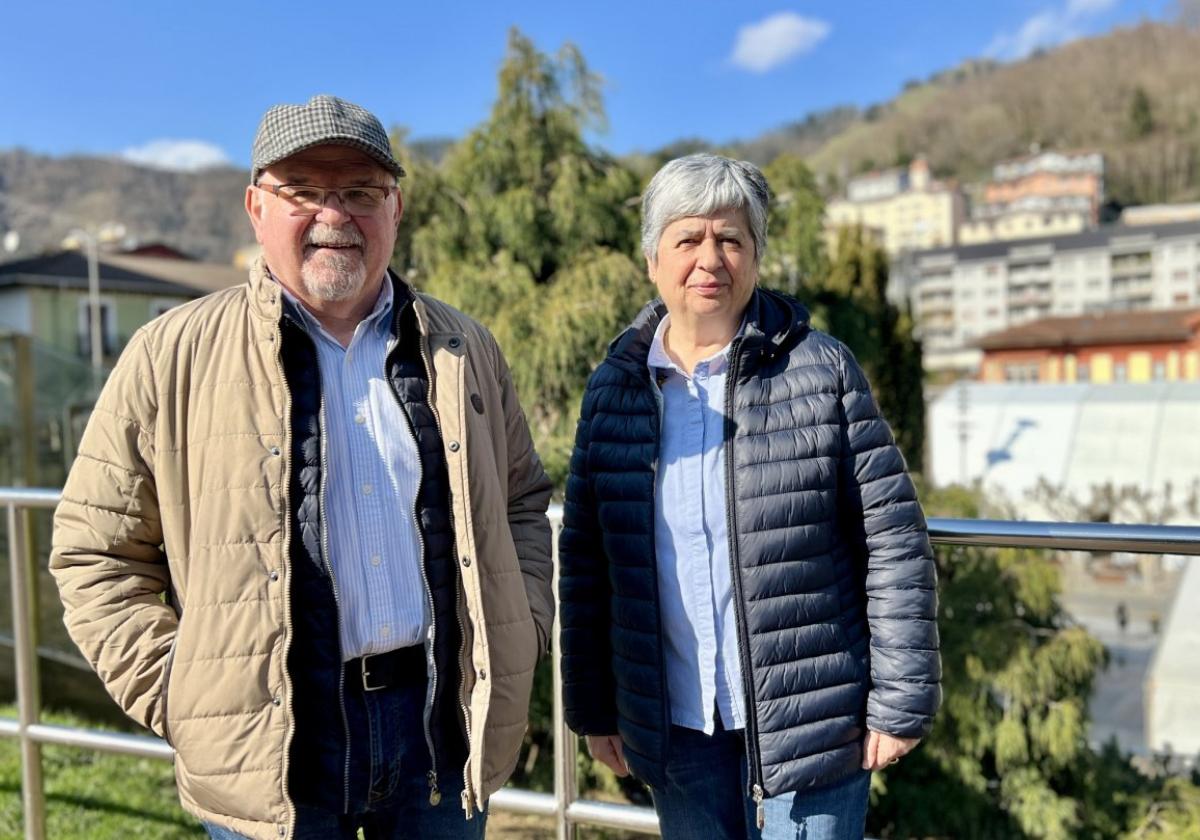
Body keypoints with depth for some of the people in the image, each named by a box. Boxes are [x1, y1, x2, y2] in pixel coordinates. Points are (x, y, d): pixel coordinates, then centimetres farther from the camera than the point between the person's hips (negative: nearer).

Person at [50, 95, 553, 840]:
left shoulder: (465, 351, 5)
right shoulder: (173, 359, -3)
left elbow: (524, 502, 14)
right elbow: (96, 549, 1)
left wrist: (521, 633, 3)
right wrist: (179, 697, -5)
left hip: (446, 726, 3)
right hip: (270, 749, -2)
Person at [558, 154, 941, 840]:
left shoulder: (821, 370, -6)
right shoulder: (616, 387, 2)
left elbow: (894, 542, -6)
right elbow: (586, 558, 6)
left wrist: (901, 702, -6)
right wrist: (593, 707, 7)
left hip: (807, 721, -3)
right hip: (674, 727, 3)